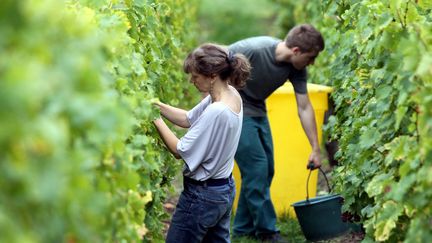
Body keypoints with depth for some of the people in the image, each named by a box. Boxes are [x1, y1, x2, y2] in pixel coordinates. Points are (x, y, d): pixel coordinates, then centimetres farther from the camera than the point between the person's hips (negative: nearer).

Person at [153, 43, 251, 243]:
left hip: (202, 195, -9)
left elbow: (180, 151, -21)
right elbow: (189, 119, 10)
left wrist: (156, 119, -13)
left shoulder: (216, 112, -29)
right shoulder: (231, 94, -1)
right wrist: (157, 105, 1)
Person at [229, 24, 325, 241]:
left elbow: (304, 108, -3)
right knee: (256, 167, -11)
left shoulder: (297, 68, -10)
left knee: (265, 170, 7)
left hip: (257, 112, 7)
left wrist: (315, 148, -1)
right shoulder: (253, 49, -30)